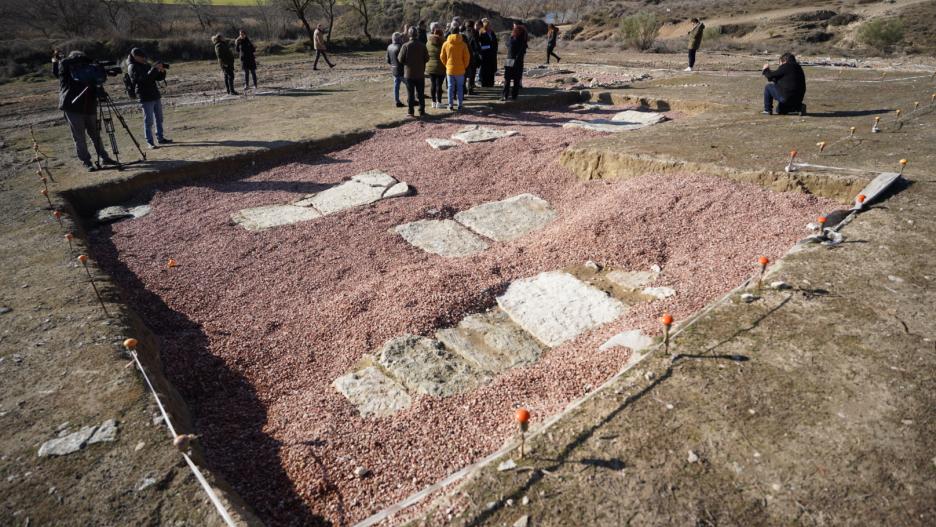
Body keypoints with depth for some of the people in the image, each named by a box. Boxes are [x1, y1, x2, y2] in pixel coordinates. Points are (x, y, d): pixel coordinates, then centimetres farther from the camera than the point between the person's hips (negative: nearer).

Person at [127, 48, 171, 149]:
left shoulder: (146, 64, 14)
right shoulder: (132, 67, -7)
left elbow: (159, 78, 13)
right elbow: (144, 79, -22)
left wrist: (162, 71, -7)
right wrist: (154, 69, -26)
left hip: (156, 96, 7)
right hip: (145, 98, -7)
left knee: (159, 118, 12)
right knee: (148, 120, -7)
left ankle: (160, 138, 22)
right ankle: (150, 142, -4)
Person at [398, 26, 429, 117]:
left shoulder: (405, 46, -10)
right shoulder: (422, 46, -5)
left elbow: (401, 59, -10)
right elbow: (426, 59, -2)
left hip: (409, 73, -1)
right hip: (420, 74, 1)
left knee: (410, 93, 5)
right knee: (421, 93, 9)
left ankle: (410, 111, 5)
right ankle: (422, 111, 11)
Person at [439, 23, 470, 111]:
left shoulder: (446, 44, -3)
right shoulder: (463, 44, -7)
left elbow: (442, 57, 4)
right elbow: (466, 57, -3)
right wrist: (464, 66, 11)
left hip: (450, 69, 1)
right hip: (460, 70, -1)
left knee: (450, 87, 9)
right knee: (460, 87, 7)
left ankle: (451, 105, 9)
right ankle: (460, 105, 6)